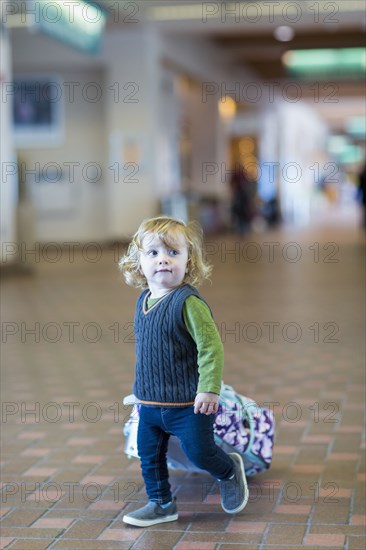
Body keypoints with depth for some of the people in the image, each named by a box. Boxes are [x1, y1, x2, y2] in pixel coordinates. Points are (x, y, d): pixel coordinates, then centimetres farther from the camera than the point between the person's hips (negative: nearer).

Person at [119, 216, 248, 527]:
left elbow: (211, 347, -22)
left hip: (188, 403, -7)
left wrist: (209, 389, -26)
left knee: (199, 452, 1)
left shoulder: (188, 302, -20)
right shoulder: (143, 301, 5)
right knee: (149, 455, 12)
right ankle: (161, 504, 30)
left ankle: (229, 470, 33)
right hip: (150, 403, 7)